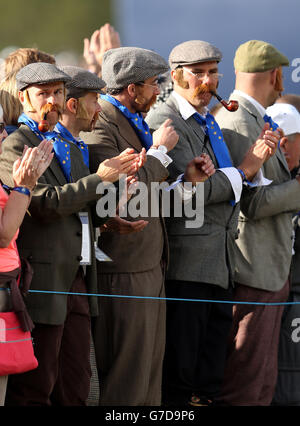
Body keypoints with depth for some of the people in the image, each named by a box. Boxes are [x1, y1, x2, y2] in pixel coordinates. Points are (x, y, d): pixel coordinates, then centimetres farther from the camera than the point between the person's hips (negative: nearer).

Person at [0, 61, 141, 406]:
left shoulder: (68, 147, 21)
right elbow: (45, 203, -19)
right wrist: (99, 179, -16)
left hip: (76, 284, 8)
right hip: (43, 284, -8)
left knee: (75, 387, 9)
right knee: (34, 390, -4)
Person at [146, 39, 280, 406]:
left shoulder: (208, 121, 19)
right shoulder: (164, 121, -10)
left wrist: (256, 160, 6)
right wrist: (243, 169, -13)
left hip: (219, 262, 9)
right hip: (187, 262, -9)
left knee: (209, 375, 12)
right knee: (179, 369, -5)